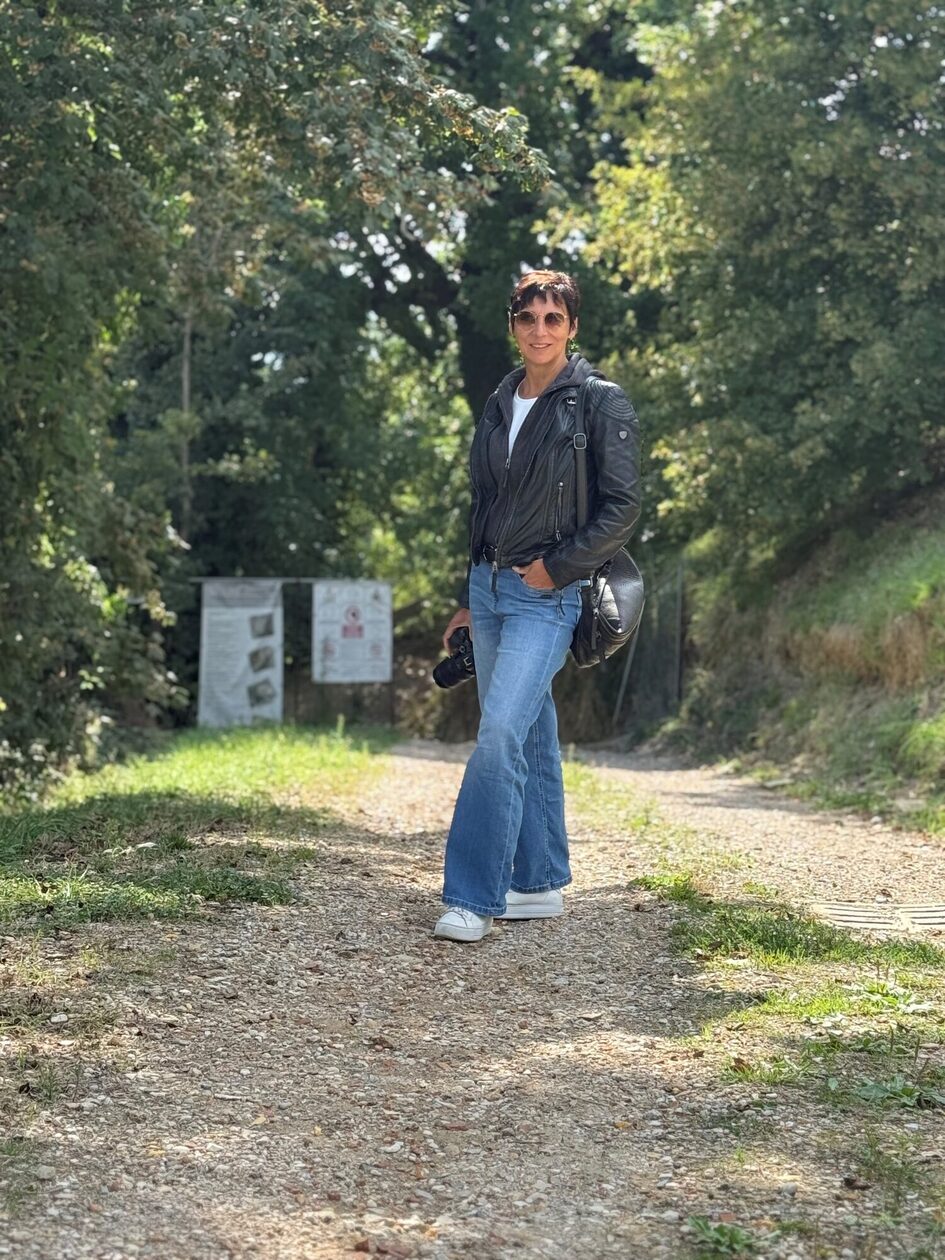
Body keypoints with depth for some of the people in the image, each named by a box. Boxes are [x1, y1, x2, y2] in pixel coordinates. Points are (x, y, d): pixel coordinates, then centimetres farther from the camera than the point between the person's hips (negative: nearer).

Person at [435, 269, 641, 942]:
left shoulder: (601, 402, -7)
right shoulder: (501, 404, 13)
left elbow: (622, 508, -10)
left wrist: (557, 566, -13)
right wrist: (468, 599, 19)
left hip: (548, 594, -7)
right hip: (490, 589, 7)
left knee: (501, 733, -18)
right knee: (530, 741, 12)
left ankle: (474, 898, -17)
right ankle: (540, 883, 20)